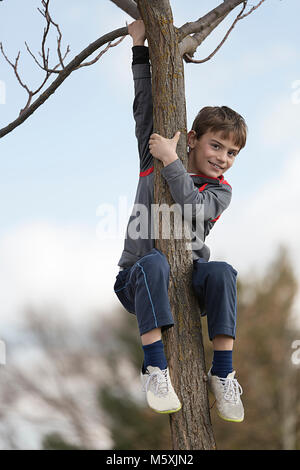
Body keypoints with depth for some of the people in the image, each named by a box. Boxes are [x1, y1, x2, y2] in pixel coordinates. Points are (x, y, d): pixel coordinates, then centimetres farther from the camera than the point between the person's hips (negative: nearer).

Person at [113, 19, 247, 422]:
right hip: (139, 281, -1)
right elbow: (145, 107, 7)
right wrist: (140, 50, 7)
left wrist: (171, 162, -14)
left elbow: (193, 207, -17)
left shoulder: (220, 192, 5)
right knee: (154, 262, -36)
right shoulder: (154, 161, 8)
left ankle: (222, 374, -28)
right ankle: (155, 369, -39)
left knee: (222, 271, -31)